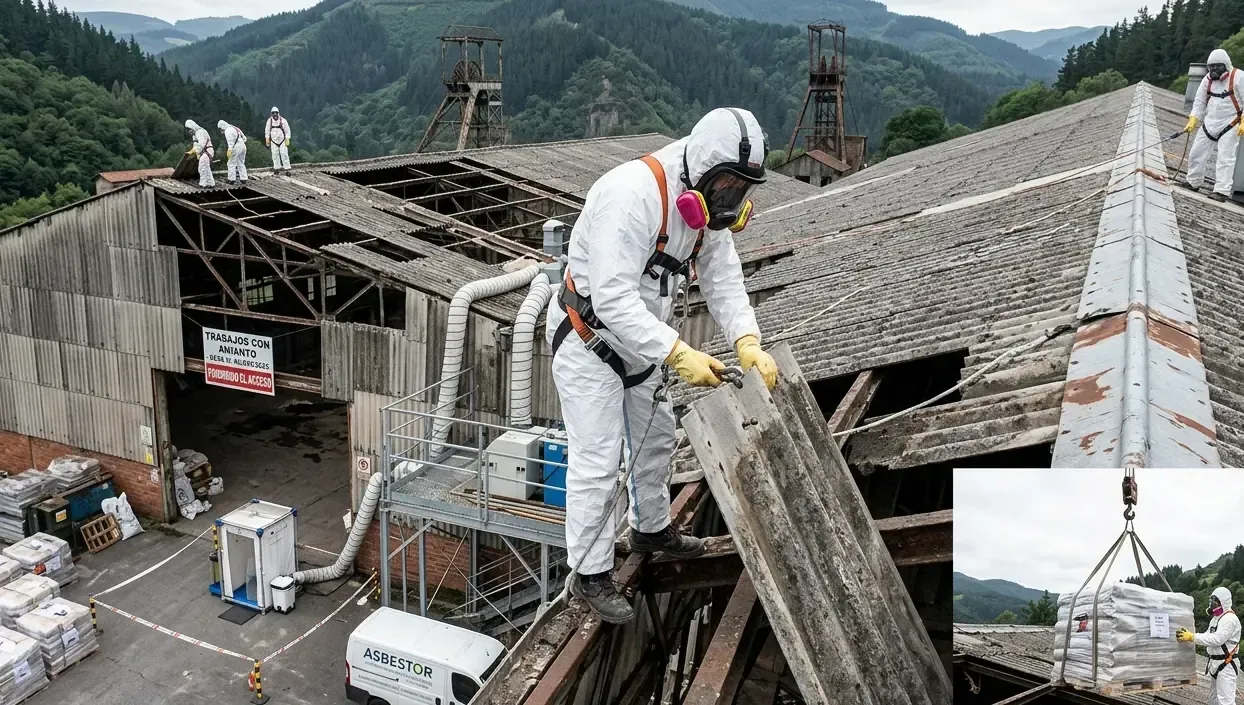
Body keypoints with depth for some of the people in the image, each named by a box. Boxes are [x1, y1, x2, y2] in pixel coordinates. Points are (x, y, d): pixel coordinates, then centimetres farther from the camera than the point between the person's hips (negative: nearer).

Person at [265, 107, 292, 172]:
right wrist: (267, 139, 4)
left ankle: (287, 168, -6)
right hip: (273, 140, 3)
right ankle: (277, 167, 14)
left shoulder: (283, 120, -9)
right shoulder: (270, 120, -1)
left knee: (284, 154, -8)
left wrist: (287, 140, -8)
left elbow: (287, 130, -4)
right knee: (275, 154, 5)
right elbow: (267, 130, 7)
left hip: (282, 140, -3)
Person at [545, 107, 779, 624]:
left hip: (638, 339, 9)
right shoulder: (634, 194, -33)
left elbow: (723, 279, -3)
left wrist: (748, 343, -20)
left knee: (655, 436, 22)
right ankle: (590, 574, 11)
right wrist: (679, 354, -40)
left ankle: (651, 529, 45)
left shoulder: (704, 203, -4)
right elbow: (613, 299, -37)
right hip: (588, 339, -9)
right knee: (597, 459, -5)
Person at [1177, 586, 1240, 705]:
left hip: (1226, 665, -10)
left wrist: (1192, 637, -25)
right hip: (1216, 664, 10)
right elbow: (1209, 636, 14)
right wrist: (1187, 636, -3)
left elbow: (1217, 639, -25)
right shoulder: (1215, 618, 17)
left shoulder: (1230, 619, -16)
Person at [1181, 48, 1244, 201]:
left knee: (1225, 158, -9)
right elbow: (1199, 102, 10)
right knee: (1196, 153, 10)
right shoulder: (1208, 79, 4)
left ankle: (1222, 191, -11)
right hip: (1209, 123, 6)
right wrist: (1193, 120, -1)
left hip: (1230, 124, -6)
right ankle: (1193, 182, 27)